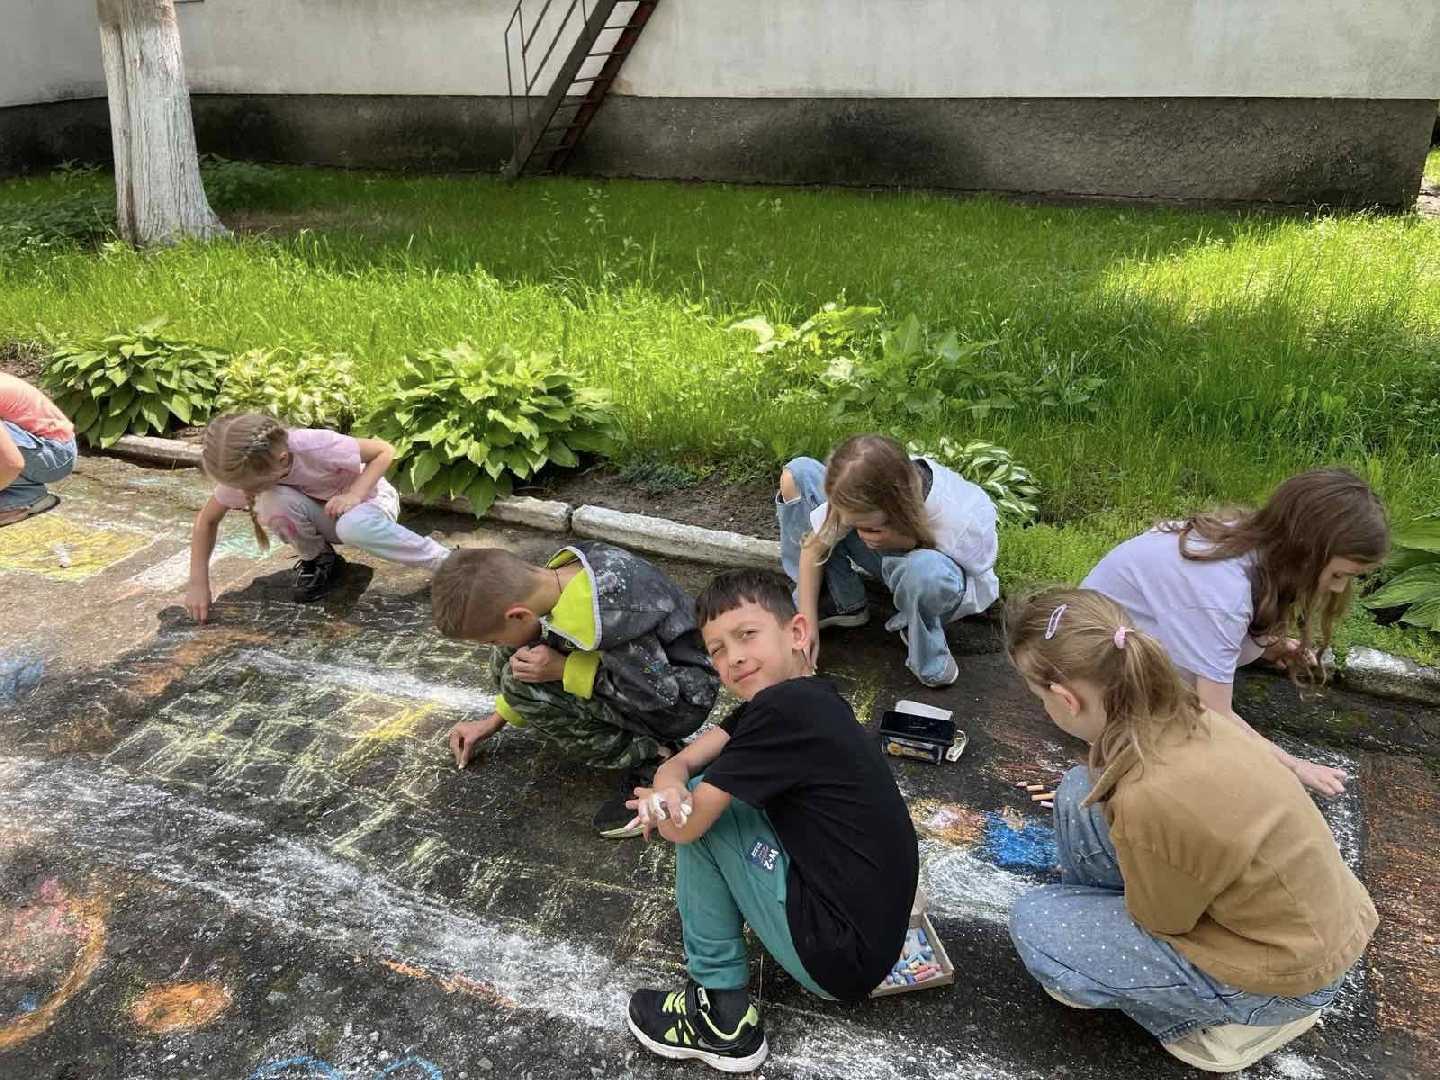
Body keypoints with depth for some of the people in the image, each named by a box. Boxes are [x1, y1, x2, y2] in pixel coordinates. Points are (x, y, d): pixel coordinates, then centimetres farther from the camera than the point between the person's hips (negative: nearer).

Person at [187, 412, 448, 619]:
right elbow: (207, 520, -6)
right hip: (324, 515, 4)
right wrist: (198, 583, -16)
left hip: (368, 497, -4)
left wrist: (354, 494, -35)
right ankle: (319, 560, -2)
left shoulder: (315, 447, -34)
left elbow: (385, 450, -22)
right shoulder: (244, 471, -21)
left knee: (354, 527, -41)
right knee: (273, 502, -29)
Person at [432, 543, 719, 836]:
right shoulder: (562, 571, -10)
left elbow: (662, 694, -23)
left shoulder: (609, 621, -36)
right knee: (507, 662, 0)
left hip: (682, 699, -8)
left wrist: (564, 669, -25)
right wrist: (494, 721, 15)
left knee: (522, 684, -20)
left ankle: (648, 761, -11)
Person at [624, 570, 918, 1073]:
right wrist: (668, 787, -17)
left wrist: (654, 804, 5)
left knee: (698, 813, -5)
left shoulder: (784, 708, -22)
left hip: (840, 957, -9)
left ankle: (722, 1014, 5)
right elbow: (680, 763, 7)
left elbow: (685, 825, -18)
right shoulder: (805, 697, 6)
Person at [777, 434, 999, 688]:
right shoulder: (862, 503, -31)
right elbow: (814, 547, -17)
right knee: (797, 475, -15)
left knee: (926, 569, -47)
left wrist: (909, 543, -38)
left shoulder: (959, 523, -40)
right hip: (892, 561, 4)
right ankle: (839, 603, -5)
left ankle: (927, 660, -14)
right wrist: (808, 627, -18)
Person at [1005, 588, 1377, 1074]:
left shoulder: (1150, 799, -35)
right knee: (1080, 796, 0)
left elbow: (1159, 922, -14)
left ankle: (1215, 1021, 6)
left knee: (1034, 924, -6)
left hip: (1286, 968, -7)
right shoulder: (1176, 714, -13)